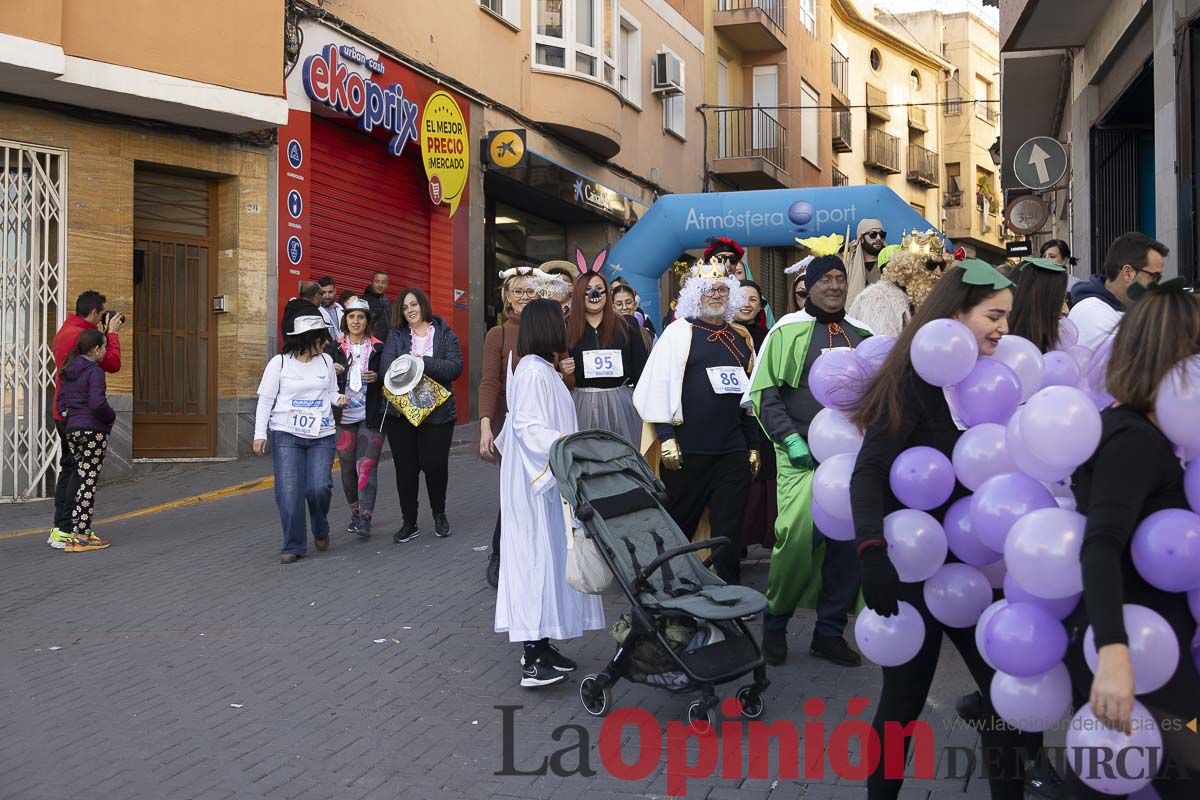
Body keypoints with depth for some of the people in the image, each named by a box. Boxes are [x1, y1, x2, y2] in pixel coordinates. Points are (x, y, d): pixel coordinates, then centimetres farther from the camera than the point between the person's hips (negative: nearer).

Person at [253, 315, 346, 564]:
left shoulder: (326, 361, 8)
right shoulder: (279, 363, -1)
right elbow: (265, 400, 1)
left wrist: (338, 399, -5)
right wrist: (260, 434, -5)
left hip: (321, 435, 2)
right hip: (286, 434, -2)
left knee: (319, 487, -11)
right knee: (289, 491, -6)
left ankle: (320, 530, 19)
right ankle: (294, 546, 6)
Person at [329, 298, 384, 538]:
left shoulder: (378, 348, 3)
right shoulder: (335, 348, 8)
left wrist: (377, 378, -12)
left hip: (371, 416, -2)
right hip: (344, 416, 3)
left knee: (367, 465, -11)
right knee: (348, 467, 9)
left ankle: (365, 519, -14)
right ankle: (355, 513, 24)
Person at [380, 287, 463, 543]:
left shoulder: (445, 335, 5)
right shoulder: (396, 336, 10)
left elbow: (455, 367, -8)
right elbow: (386, 366, -4)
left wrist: (425, 362, -18)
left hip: (437, 412, -2)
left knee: (434, 464, -3)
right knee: (405, 468, 3)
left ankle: (439, 514, 23)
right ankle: (409, 523, 15)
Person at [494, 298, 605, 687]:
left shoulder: (542, 370, 14)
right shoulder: (534, 372, -16)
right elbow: (528, 428, -22)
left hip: (545, 477, 10)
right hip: (535, 482, -10)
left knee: (547, 558, 11)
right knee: (538, 557, -10)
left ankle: (538, 644, 17)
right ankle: (533, 659, -8)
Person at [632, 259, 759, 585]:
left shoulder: (741, 337, 15)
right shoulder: (679, 331, 0)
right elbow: (657, 384, -6)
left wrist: (753, 445, 18)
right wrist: (666, 437, -12)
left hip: (733, 451, 4)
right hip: (687, 449, -4)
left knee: (729, 530, 6)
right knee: (679, 526, 5)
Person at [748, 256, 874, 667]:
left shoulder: (862, 335, 14)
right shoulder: (789, 331, -1)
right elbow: (764, 393, -4)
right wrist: (788, 437, -14)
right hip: (805, 456, -5)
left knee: (848, 546, 6)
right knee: (797, 537, -14)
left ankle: (830, 632, 20)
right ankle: (775, 622, 9)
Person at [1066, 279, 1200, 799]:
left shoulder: (1120, 424, 7)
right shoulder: (1136, 440, -21)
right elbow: (1101, 545, -33)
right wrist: (1114, 652, -45)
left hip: (1131, 639, 10)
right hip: (1135, 649, -10)